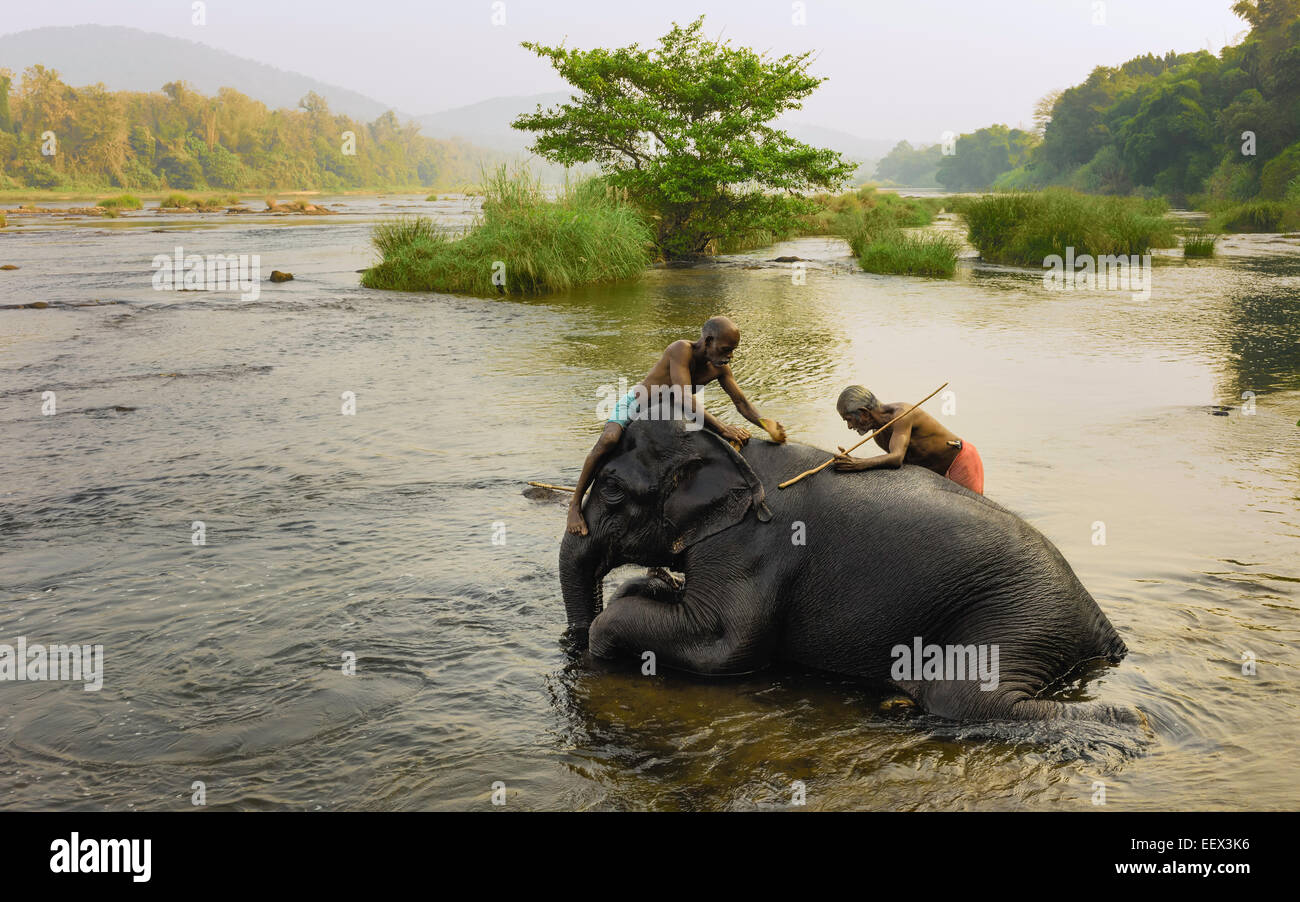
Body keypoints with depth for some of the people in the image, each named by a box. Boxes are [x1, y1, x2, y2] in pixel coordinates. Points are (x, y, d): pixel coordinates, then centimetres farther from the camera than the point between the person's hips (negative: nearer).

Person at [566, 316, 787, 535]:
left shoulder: (720, 368, -9)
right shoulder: (681, 350, -31)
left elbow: (741, 402, -5)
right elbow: (685, 400, -39)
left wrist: (767, 424, -25)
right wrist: (723, 428, -43)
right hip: (634, 404, -8)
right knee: (609, 440, -34)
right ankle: (575, 505, -23)